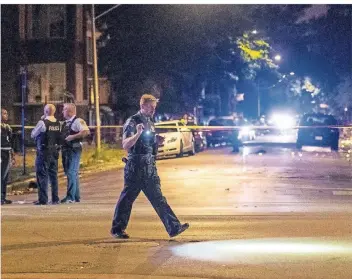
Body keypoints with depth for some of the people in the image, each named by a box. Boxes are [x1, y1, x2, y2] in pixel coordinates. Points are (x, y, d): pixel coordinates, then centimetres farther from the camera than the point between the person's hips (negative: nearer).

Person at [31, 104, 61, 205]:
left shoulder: (42, 122, -14)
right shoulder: (58, 123, 4)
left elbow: (33, 134, -3)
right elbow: (59, 137, 6)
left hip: (44, 152, -6)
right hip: (55, 151, 6)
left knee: (42, 176, 0)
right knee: (53, 175, 13)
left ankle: (43, 200, -1)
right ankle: (55, 199, 16)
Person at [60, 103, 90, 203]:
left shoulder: (78, 121, -9)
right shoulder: (65, 123, 17)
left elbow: (86, 131, -23)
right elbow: (63, 135, 28)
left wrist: (73, 136, -22)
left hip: (74, 150, -9)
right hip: (66, 150, 9)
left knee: (72, 173, -10)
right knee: (72, 173, 13)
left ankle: (70, 197, -9)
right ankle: (76, 197, 21)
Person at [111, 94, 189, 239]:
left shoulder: (150, 123, 16)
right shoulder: (133, 122, -9)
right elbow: (125, 145, -17)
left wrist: (158, 141, 6)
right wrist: (138, 133, -31)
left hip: (150, 167, 8)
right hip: (136, 167, -8)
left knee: (158, 198, 6)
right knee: (127, 198, 2)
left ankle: (174, 227, 1)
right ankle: (117, 229, 14)